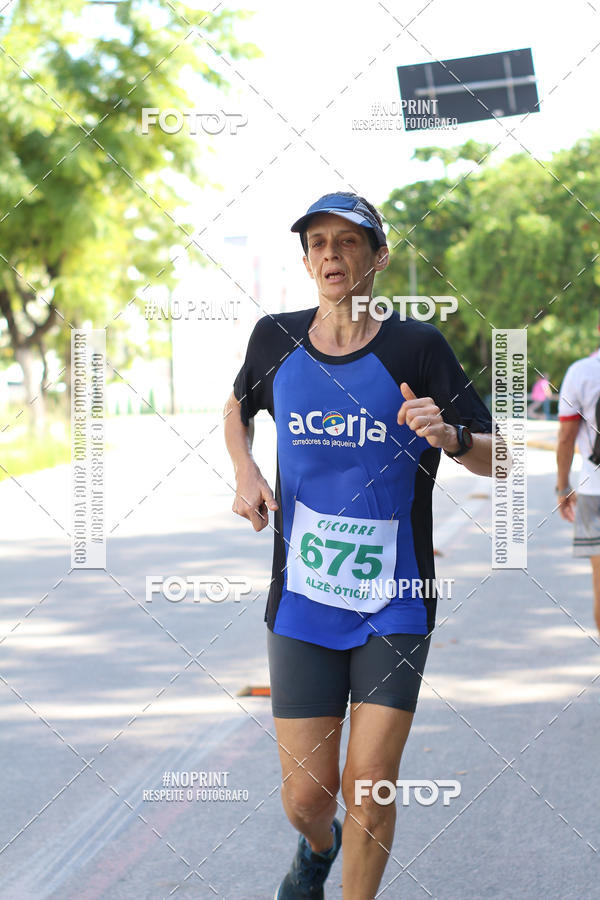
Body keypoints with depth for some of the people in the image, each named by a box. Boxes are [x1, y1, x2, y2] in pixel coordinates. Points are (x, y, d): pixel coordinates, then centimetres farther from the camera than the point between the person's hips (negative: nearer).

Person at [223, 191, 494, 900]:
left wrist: (449, 435, -25)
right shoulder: (276, 339, 1)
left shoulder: (416, 347, -7)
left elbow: (494, 459, -3)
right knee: (306, 797, 4)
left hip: (395, 606, -2)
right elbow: (236, 408, 23)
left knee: (368, 788, -4)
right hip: (302, 605, 2)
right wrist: (245, 472, 3)